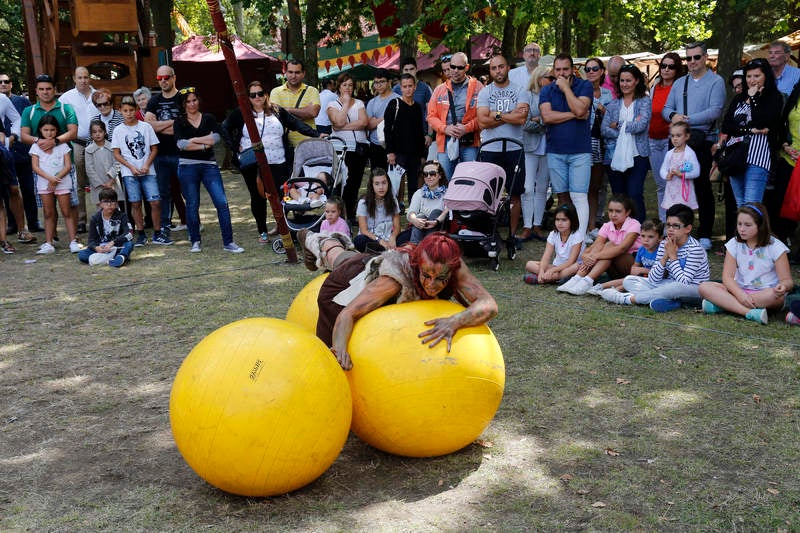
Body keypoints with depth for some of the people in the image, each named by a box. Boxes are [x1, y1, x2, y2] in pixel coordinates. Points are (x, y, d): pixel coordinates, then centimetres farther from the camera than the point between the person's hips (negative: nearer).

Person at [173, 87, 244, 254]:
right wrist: (204, 145, -10)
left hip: (209, 165, 1)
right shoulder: (179, 122, 6)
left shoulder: (209, 118, 11)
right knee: (192, 204, 4)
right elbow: (181, 144, -10)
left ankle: (228, 242, -4)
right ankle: (195, 242, 17)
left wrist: (193, 140, -6)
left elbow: (215, 137, -6)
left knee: (222, 202, -8)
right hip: (187, 167, -1)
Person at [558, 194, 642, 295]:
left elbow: (622, 248, -31)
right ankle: (576, 279, -32)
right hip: (616, 272, 5)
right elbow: (596, 245, -14)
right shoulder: (607, 226, 1)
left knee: (610, 245, -28)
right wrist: (586, 255, -38)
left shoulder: (634, 225, -15)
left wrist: (596, 256, -38)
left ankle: (587, 281, -40)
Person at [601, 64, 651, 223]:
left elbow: (641, 126, -10)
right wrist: (629, 127, -8)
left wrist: (619, 125, -2)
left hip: (637, 156, -3)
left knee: (635, 196, -12)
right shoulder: (613, 104, 14)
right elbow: (604, 129, 0)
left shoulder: (644, 101, 5)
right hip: (615, 157, 3)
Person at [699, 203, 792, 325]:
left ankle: (725, 304, -27)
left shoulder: (775, 247, -5)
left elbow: (787, 280, -7)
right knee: (704, 287, -22)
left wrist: (783, 286, -34)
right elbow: (727, 277, -6)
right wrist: (740, 294, -27)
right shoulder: (734, 244, 2)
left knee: (775, 295, -39)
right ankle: (750, 312, -37)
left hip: (766, 294, -2)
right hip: (740, 292, 3)